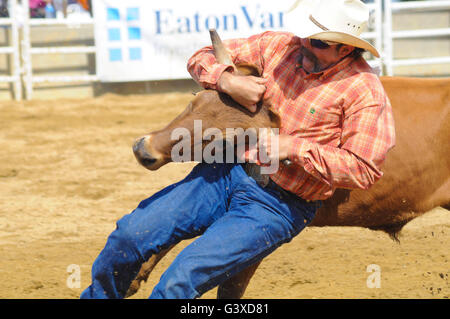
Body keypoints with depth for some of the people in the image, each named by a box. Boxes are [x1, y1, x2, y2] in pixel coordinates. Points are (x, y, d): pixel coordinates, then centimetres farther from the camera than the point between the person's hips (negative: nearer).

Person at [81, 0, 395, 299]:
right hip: (225, 173, 6)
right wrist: (227, 81, -12)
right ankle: (98, 296, 23)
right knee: (131, 233, -4)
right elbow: (202, 59, 12)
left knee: (181, 279, -21)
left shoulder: (365, 92, -12)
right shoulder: (279, 46, 4)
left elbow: (364, 171, -17)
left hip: (275, 205, -6)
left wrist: (293, 147, -19)